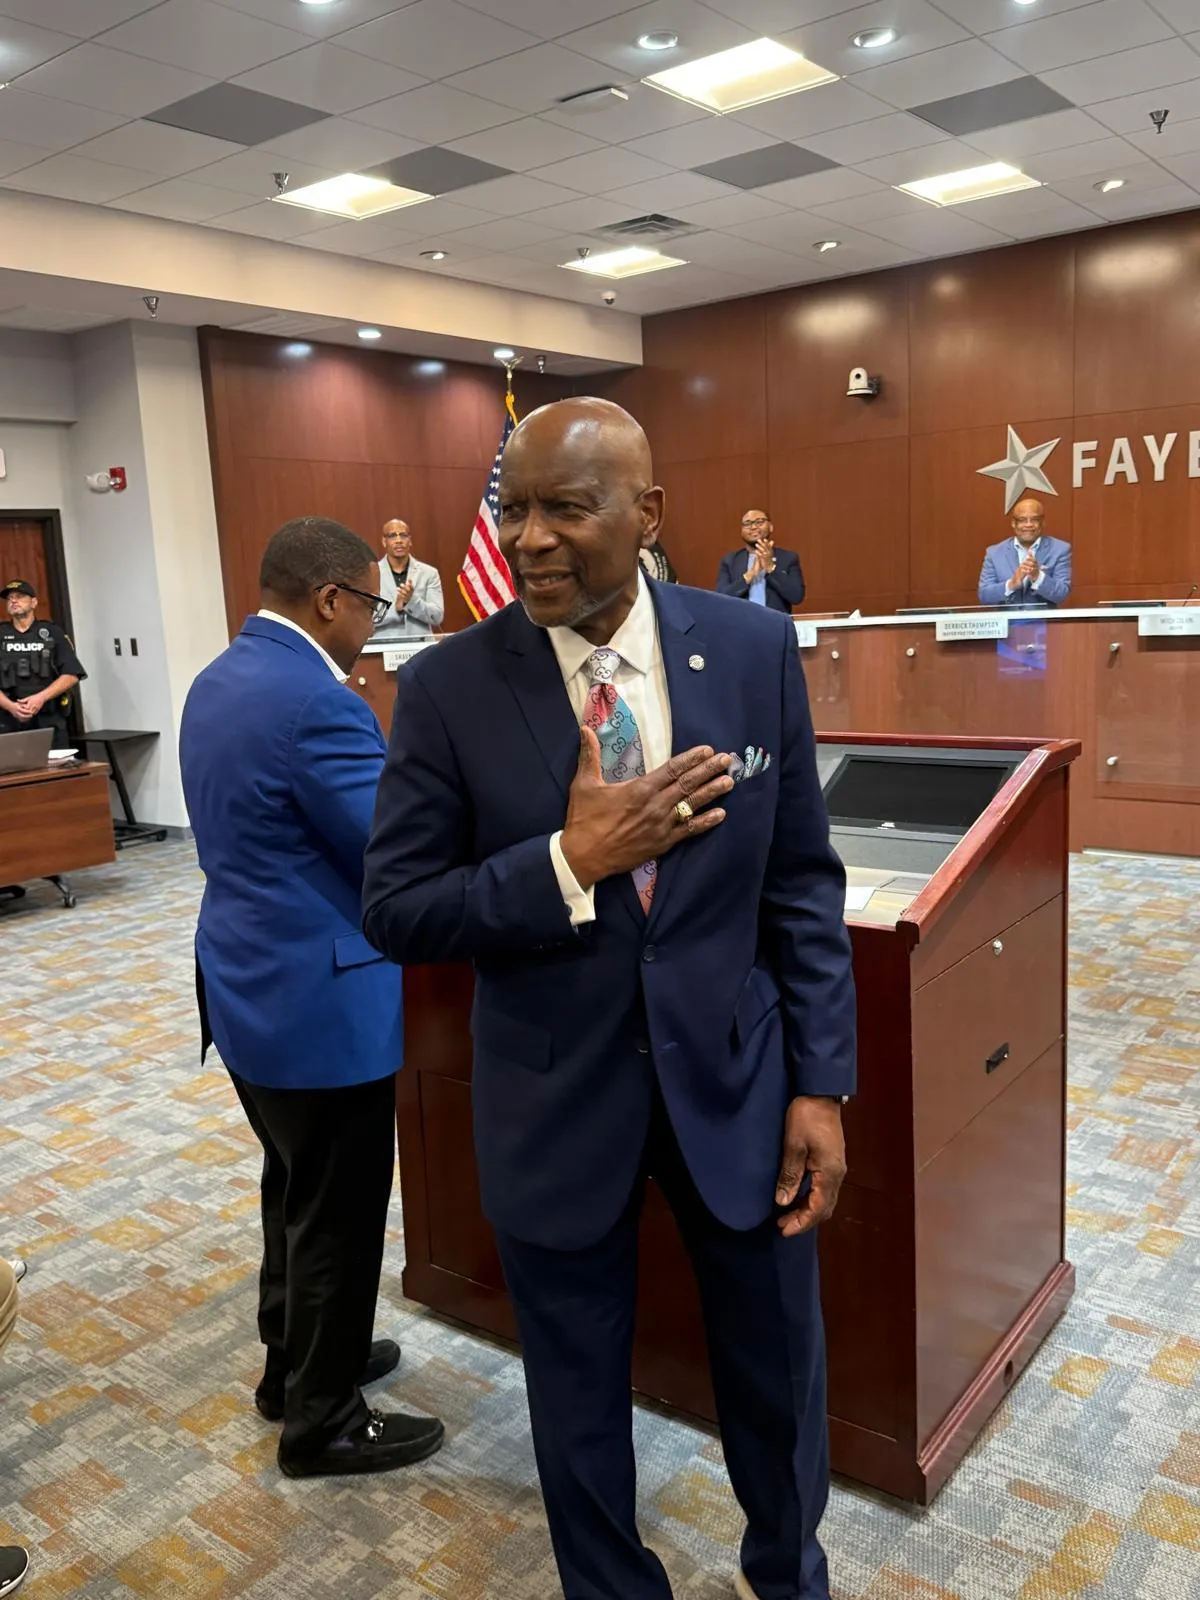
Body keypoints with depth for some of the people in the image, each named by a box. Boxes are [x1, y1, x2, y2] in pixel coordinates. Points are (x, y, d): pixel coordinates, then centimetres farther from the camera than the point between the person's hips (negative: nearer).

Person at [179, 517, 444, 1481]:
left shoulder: (217, 681, 7)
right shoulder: (316, 703, -25)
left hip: (249, 985, 10)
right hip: (318, 1001, -10)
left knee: (296, 1193, 25)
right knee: (338, 1216, 8)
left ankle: (294, 1363, 42)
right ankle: (323, 1423, 25)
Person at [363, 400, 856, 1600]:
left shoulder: (755, 651, -8)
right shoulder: (447, 688, -13)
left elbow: (800, 882, -2)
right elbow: (395, 912, -11)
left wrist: (820, 1083, -4)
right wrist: (571, 863, -25)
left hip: (733, 1078, 2)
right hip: (554, 1104, -1)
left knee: (777, 1372, 22)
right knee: (578, 1398, 20)